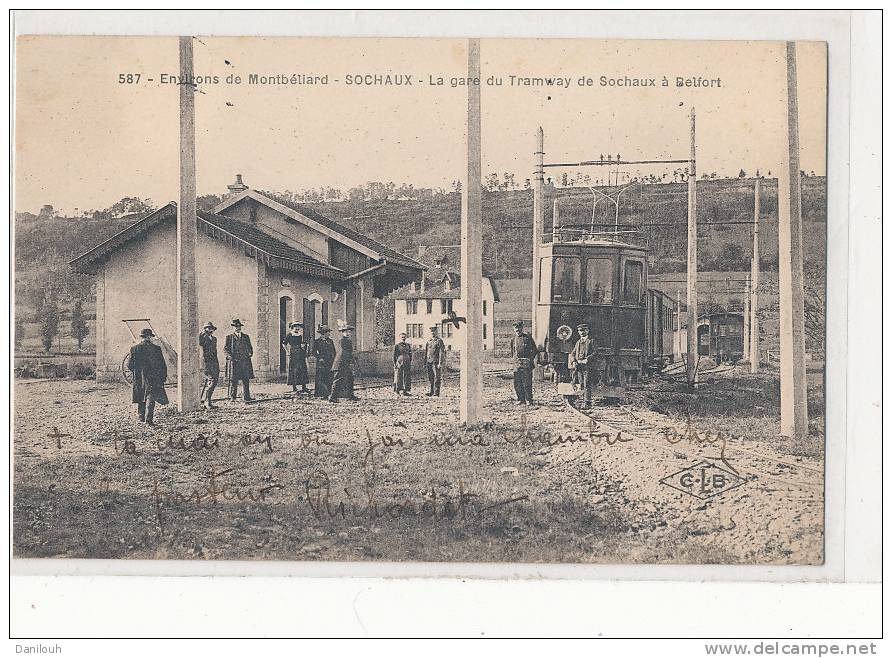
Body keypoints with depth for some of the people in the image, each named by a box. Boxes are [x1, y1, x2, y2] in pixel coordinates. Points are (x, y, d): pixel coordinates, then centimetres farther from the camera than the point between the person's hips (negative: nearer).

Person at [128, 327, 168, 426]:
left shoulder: (134, 349, 0)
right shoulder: (155, 348, -8)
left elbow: (129, 364, 3)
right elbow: (161, 365, -6)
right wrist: (163, 377, 4)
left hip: (138, 379, 3)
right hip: (152, 378, -3)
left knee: (140, 399, 17)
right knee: (150, 398, -2)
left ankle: (141, 418, 24)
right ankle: (149, 419, -10)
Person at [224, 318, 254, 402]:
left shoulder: (246, 337, 17)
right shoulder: (229, 337, 7)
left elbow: (249, 347, 20)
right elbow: (225, 349, 2)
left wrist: (251, 353, 1)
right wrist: (230, 356, -12)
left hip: (245, 361, 3)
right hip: (234, 361, -3)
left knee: (246, 379, 1)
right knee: (233, 380, -2)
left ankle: (247, 397, 4)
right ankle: (232, 397, 5)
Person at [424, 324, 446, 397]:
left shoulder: (439, 341, -5)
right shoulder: (428, 341, 15)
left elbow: (441, 353, -11)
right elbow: (425, 353, 19)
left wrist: (440, 363, -18)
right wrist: (425, 363, 14)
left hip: (436, 362, -7)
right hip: (429, 362, 7)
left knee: (437, 377, -6)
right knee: (430, 378, 8)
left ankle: (437, 392, -5)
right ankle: (431, 391, 15)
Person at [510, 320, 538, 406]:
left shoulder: (528, 338, 0)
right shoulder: (513, 339, 13)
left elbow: (534, 350, 2)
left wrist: (531, 360, -5)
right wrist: (514, 358, 14)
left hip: (526, 363, -5)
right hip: (517, 363, 5)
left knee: (527, 382, -6)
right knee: (517, 383, 5)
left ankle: (528, 400, -1)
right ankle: (521, 399, 15)